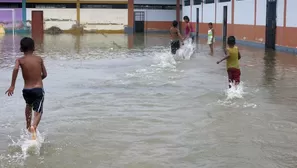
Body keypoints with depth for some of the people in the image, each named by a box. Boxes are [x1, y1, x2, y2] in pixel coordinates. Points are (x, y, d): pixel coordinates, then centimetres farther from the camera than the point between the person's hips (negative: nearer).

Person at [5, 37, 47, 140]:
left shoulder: (20, 60, -1)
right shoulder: (39, 59, 2)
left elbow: (15, 69, -23)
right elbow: (45, 74, 6)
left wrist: (12, 86, -21)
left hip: (26, 90, 2)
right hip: (38, 89, -2)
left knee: (29, 106, 33)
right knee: (38, 112, 0)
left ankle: (28, 126, 40)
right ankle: (34, 127, -29)